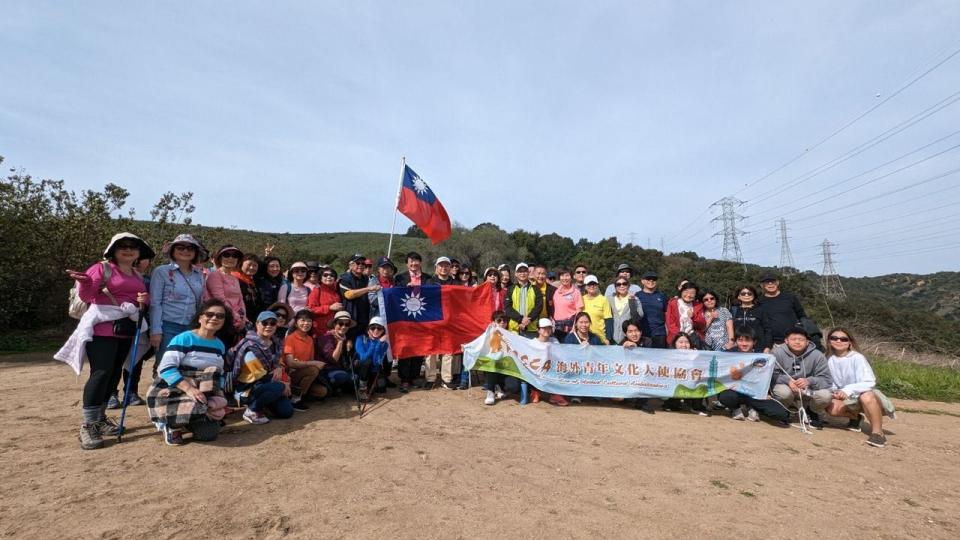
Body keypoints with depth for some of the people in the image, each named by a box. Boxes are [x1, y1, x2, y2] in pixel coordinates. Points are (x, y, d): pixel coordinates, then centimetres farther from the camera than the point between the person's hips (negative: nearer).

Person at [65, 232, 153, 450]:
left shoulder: (138, 276, 16)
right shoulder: (102, 268, -3)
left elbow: (145, 299, 21)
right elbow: (87, 296, -11)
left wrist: (145, 300, -2)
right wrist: (84, 282, -31)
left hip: (127, 330, 6)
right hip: (102, 328, -6)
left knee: (114, 374, 11)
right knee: (101, 373, -12)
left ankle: (100, 418, 23)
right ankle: (88, 426, -4)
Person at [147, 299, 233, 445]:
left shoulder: (220, 345, 9)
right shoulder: (184, 338, -12)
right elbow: (166, 369, -21)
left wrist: (219, 396, -2)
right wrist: (189, 389, -32)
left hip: (204, 394, 6)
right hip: (172, 392, -5)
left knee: (209, 433, -12)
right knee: (196, 408, -35)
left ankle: (185, 423, 21)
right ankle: (170, 425, -1)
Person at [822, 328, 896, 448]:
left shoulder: (857, 357, -17)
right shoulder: (830, 360, -3)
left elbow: (869, 382, -25)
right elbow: (831, 383, 6)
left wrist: (848, 390, -37)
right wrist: (834, 391, -14)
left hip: (866, 394, -4)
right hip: (847, 398, 4)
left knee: (866, 397, -40)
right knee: (832, 408, -27)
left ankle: (877, 432, -21)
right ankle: (854, 417, 10)